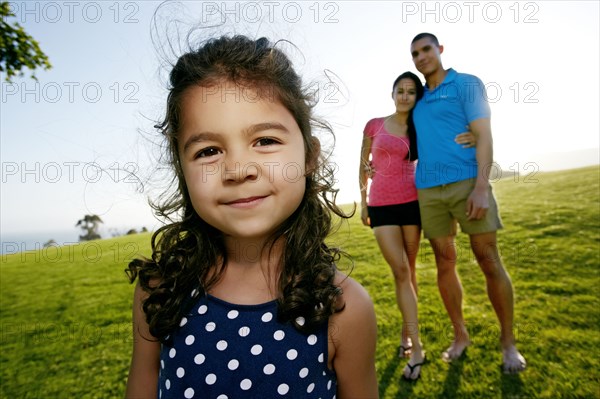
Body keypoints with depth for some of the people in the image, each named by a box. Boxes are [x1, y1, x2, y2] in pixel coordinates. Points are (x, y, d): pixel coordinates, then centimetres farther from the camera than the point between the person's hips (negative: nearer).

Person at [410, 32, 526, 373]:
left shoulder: (467, 84, 5)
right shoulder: (418, 100, 19)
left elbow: (484, 135, -5)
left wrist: (481, 187, -17)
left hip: (467, 183, -4)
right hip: (428, 190, 5)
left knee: (489, 261, -1)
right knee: (445, 263, 7)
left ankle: (508, 342, 15)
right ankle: (460, 336, 21)